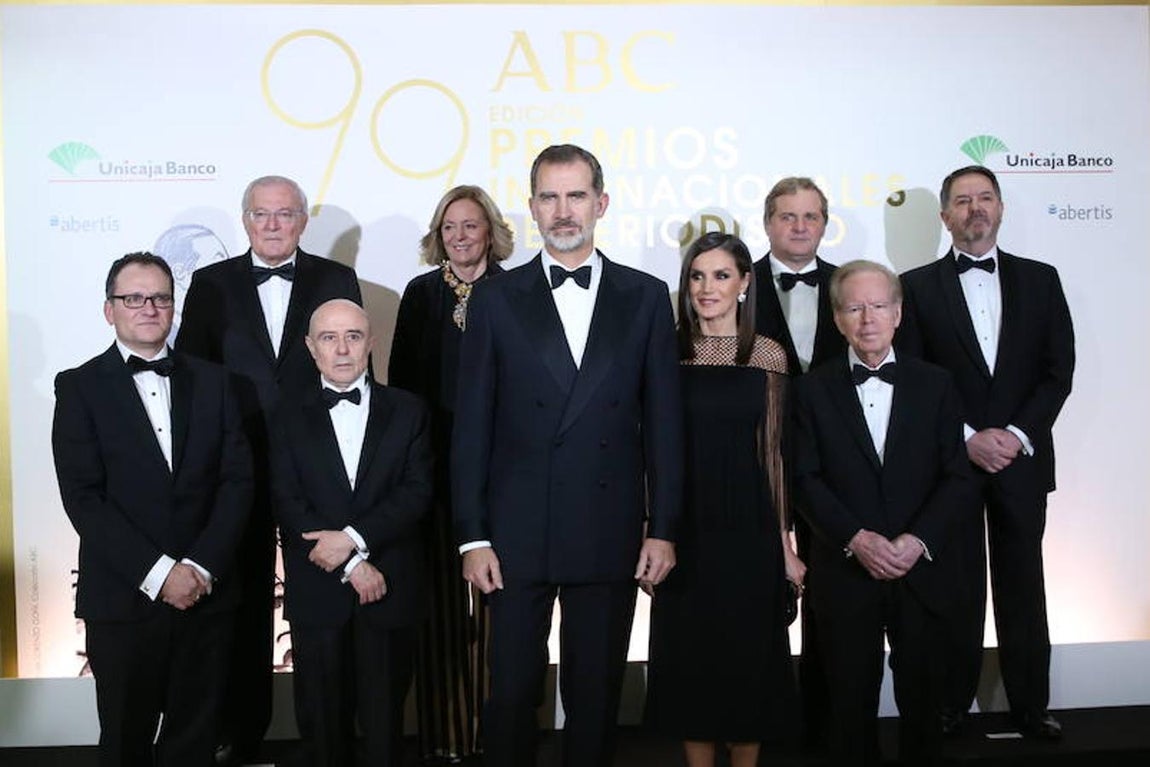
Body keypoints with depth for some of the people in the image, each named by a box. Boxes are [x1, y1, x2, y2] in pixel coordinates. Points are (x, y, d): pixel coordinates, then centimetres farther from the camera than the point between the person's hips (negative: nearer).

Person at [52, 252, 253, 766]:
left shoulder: (212, 382, 8)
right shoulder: (79, 387, 0)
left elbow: (237, 479, 2)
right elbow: (83, 498, -8)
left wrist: (202, 566, -10)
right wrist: (158, 573, -14)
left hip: (207, 594, 2)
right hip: (124, 599, -2)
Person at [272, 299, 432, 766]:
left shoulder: (408, 411, 5)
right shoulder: (289, 418, 6)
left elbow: (417, 491, -4)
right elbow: (288, 505, -4)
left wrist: (352, 537, -17)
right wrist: (351, 565, -13)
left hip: (389, 589, 0)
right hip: (317, 592, 1)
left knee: (384, 718, 7)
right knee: (322, 719, 10)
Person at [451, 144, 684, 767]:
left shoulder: (645, 297, 5)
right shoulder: (495, 299, 3)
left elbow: (663, 420, 5)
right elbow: (472, 426, 2)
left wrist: (662, 528, 1)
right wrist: (473, 536, -3)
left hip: (610, 533, 1)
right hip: (517, 532, 0)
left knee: (597, 693, 10)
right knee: (512, 689, 7)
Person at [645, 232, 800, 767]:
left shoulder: (768, 355, 2)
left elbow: (772, 450, 3)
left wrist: (785, 543, 2)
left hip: (750, 528, 0)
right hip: (686, 526, 0)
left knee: (749, 652, 9)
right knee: (688, 653, 8)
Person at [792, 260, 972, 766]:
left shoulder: (935, 385, 6)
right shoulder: (813, 389, 3)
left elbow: (956, 477, 1)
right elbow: (806, 479, -4)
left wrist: (918, 540, -12)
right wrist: (857, 538, -16)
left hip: (921, 571, 1)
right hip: (845, 571, -1)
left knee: (922, 696, 10)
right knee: (851, 700, 8)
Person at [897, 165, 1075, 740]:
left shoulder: (1039, 279, 8)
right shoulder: (918, 286, 2)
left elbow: (1059, 369, 3)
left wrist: (1017, 434, -9)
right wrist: (968, 438, -10)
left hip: (1021, 459, 2)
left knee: (1022, 586, 9)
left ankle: (1030, 704, 21)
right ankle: (952, 703, 17)